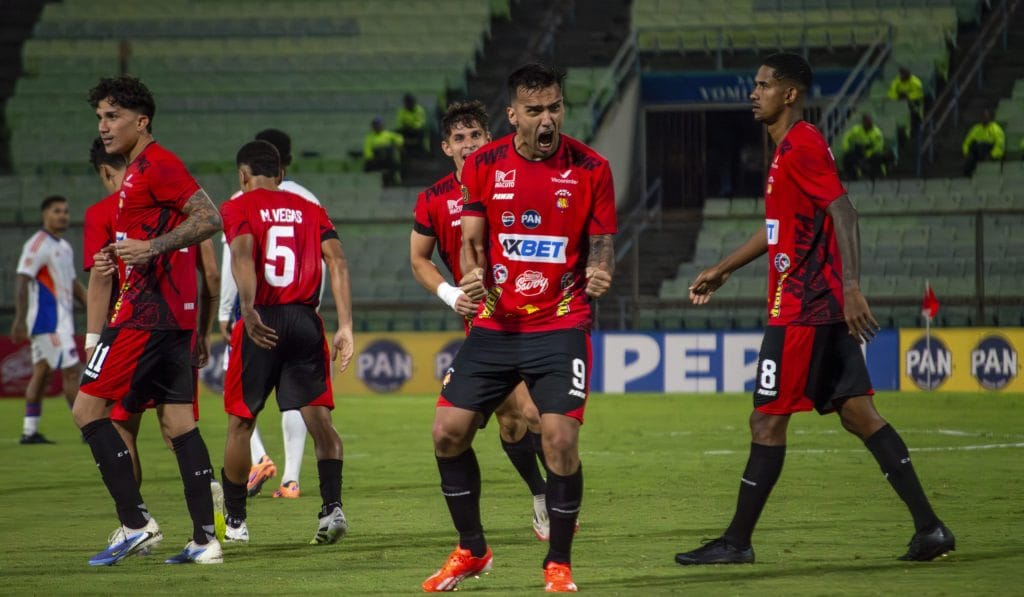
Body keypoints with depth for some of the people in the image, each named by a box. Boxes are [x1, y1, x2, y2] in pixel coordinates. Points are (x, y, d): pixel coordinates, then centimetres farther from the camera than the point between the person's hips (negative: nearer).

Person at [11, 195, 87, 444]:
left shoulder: (65, 247, 17)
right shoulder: (37, 245, -11)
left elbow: (73, 284, 24)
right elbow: (22, 281, -17)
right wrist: (20, 319, -23)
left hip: (61, 321, 9)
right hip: (48, 322, -9)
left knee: (41, 373, 9)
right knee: (71, 371, -10)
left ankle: (30, 431, 11)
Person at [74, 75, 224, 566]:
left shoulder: (156, 164, -10)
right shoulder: (139, 171, 21)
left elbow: (210, 219, -19)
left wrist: (151, 248, -24)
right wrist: (117, 256, 17)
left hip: (147, 311, -10)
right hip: (175, 313, 10)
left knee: (89, 408, -9)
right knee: (178, 422, 7)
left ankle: (136, 523, -12)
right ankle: (205, 539, 4)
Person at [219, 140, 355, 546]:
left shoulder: (239, 208, 4)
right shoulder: (310, 210, 15)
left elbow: (242, 254, -15)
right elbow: (336, 261, 3)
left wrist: (249, 311, -27)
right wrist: (345, 326, -1)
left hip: (262, 323, -3)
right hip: (305, 322, 3)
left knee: (240, 422, 10)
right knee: (319, 418, 1)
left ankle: (234, 520, 17)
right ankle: (332, 506, -18)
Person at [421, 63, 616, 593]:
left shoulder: (590, 168, -5)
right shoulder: (483, 164, 1)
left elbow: (601, 244, 0)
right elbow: (471, 239, 4)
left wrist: (599, 274, -22)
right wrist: (472, 278, -17)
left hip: (561, 325, -3)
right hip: (495, 324, 3)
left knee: (560, 439, -15)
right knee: (448, 431, 0)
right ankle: (471, 551, 19)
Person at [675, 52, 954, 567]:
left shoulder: (801, 146, -12)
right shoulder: (789, 148, 19)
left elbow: (842, 211, -22)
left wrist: (851, 285, -31)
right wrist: (722, 269, 35)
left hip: (801, 310, -10)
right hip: (825, 308, 10)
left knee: (767, 421, -2)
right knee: (857, 413, 6)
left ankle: (736, 542, 5)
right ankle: (930, 528, 2)